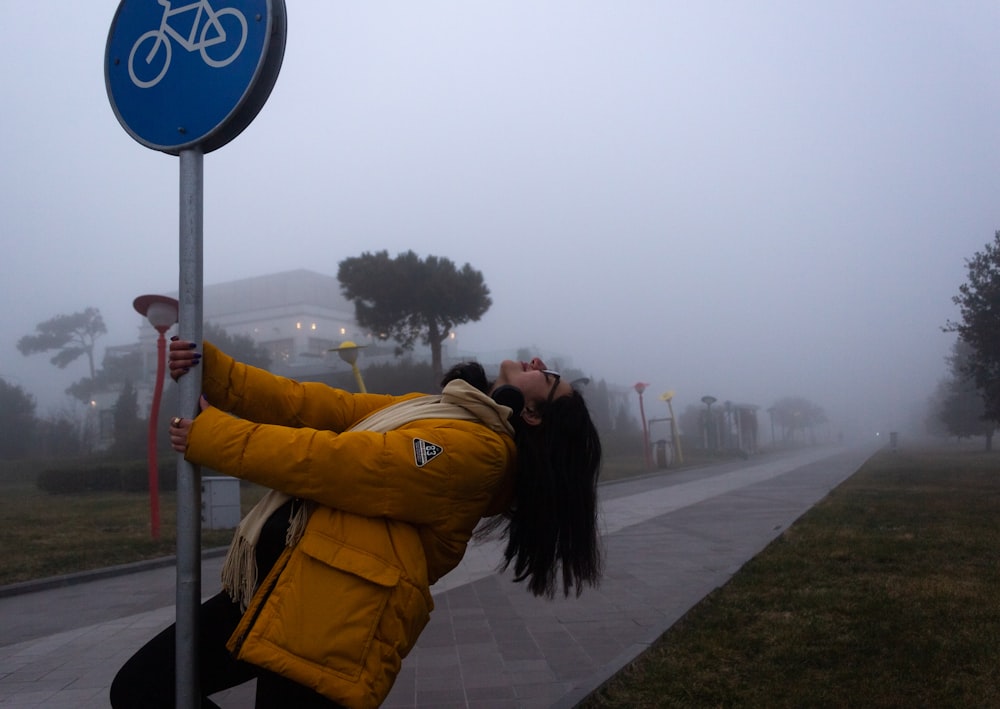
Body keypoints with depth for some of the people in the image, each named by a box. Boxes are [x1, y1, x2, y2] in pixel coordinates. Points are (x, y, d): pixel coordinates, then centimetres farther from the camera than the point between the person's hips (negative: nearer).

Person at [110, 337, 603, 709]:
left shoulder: (480, 448, -12)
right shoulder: (423, 410, 18)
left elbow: (340, 463, -17)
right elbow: (308, 405, 15)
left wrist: (212, 436, -10)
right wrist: (209, 368, 3)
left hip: (336, 619, -9)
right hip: (278, 584, 9)